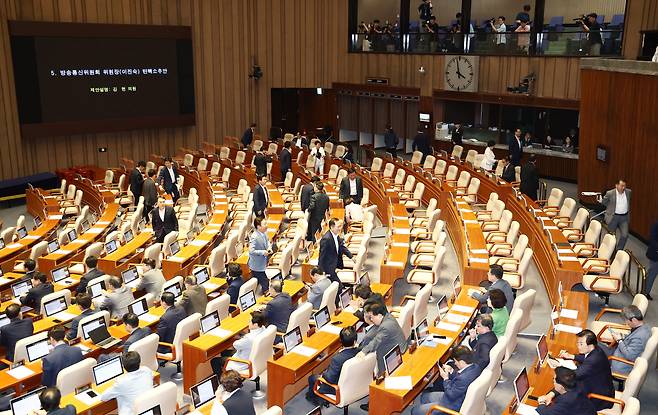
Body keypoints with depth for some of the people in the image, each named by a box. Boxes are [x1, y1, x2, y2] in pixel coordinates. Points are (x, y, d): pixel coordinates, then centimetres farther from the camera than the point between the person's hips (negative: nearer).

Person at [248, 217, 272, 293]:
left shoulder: (264, 233, -2)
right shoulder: (254, 237, -29)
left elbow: (267, 241, 18)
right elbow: (251, 251, -31)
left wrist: (269, 247, -2)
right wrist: (263, 252, -27)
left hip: (262, 263, 9)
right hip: (257, 266, -9)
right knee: (264, 283, -2)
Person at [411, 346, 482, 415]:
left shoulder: (463, 378, -38)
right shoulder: (475, 367, -10)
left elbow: (451, 395, -23)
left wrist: (446, 379, -14)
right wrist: (452, 371, -2)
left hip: (454, 407, -10)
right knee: (424, 396, 24)